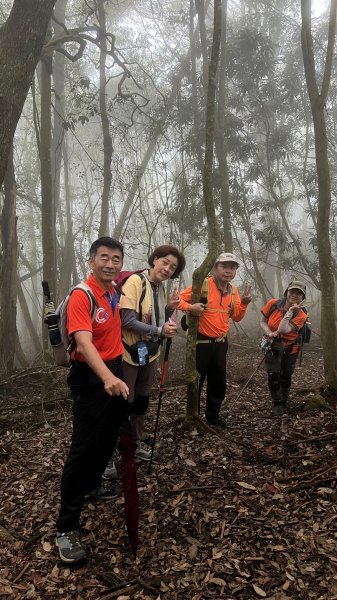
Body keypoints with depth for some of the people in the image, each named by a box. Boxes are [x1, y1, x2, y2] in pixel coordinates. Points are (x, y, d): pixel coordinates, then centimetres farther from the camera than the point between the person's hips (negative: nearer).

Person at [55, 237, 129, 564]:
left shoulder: (116, 291, 3)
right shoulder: (81, 296, -21)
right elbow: (84, 342, -34)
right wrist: (107, 377, -49)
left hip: (116, 371, 8)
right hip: (91, 378, -8)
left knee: (108, 440, 21)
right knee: (83, 448, -5)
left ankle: (92, 486, 44)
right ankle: (66, 528, 5)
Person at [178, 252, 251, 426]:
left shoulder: (233, 290, 5)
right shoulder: (203, 284, -14)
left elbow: (236, 317, 8)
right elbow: (179, 299, -13)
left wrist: (243, 303, -9)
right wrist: (190, 307, -32)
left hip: (221, 343, 6)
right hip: (202, 341, -6)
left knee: (218, 382, 16)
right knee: (196, 380, 4)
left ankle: (213, 415, 34)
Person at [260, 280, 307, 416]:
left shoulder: (301, 315, -18)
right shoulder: (273, 304, -13)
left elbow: (283, 330, -31)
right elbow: (263, 321, -1)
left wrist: (290, 311, -31)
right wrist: (269, 333, -20)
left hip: (289, 349, 0)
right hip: (272, 347, 0)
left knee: (285, 377, 12)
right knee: (273, 376, -8)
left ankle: (283, 403, 35)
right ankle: (276, 403, 13)